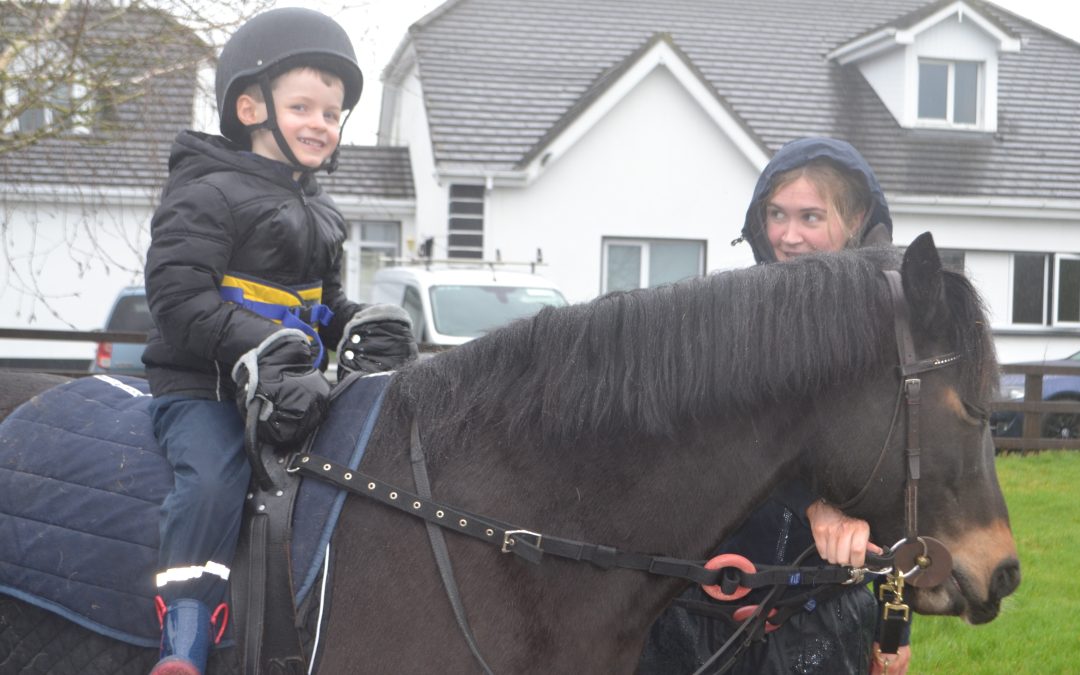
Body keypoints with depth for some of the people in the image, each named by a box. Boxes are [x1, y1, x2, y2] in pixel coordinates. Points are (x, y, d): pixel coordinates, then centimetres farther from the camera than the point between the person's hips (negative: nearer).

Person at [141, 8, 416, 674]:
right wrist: (255, 348, -29)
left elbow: (326, 303, 27)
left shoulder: (319, 213, 19)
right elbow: (179, 295, -18)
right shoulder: (208, 195, -8)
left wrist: (359, 327, 3)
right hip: (200, 384, -8)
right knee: (215, 477, -32)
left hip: (290, 386, 8)